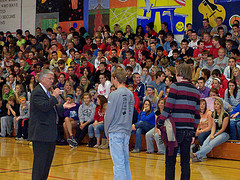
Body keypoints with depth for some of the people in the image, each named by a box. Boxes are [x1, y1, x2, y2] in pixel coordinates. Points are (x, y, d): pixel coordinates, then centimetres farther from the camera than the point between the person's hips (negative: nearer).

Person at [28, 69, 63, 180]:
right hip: (41, 132, -10)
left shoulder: (46, 92, 18)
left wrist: (63, 107, 16)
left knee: (48, 158, 15)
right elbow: (44, 107, -26)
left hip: (49, 132, 10)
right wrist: (54, 96, -18)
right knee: (40, 159, -6)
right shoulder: (37, 92, -13)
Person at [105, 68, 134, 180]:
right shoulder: (130, 94, 7)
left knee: (118, 162, -4)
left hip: (116, 132, -7)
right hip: (127, 132, 7)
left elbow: (109, 115, -9)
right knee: (125, 161, 14)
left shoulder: (114, 94, -13)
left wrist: (107, 132, 3)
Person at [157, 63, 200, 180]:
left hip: (176, 128, -5)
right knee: (185, 161, 9)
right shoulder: (196, 91, 13)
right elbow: (197, 114, 15)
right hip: (189, 130, 5)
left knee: (170, 161, -1)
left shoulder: (175, 86, -4)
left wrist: (160, 122, -4)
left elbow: (167, 108, -10)